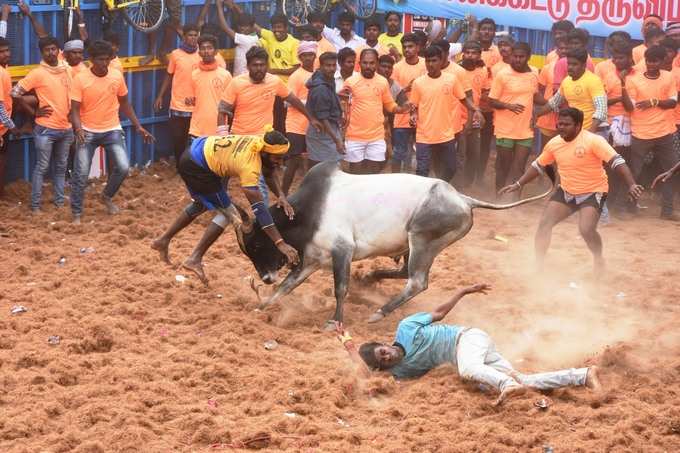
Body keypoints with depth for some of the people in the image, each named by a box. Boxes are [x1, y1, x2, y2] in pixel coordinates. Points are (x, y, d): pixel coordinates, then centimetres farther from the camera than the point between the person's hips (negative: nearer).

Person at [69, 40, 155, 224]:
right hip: (88, 132, -2)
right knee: (81, 174, -6)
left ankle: (107, 196, 17)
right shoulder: (80, 80, -13)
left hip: (112, 130, 2)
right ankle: (77, 214, 8)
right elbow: (75, 110, -13)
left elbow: (124, 104, 10)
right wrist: (78, 129, -32)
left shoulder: (117, 76, -3)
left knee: (123, 167, -11)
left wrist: (138, 127, 8)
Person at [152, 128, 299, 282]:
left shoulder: (262, 142, -6)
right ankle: (195, 259, 1)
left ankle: (163, 241, 39)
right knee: (229, 213, -4)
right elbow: (258, 208, -32)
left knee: (202, 204, 30)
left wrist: (282, 198, -1)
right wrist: (281, 243, -35)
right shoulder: (249, 166, -28)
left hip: (197, 150, 10)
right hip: (196, 166, -9)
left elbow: (269, 174, 15)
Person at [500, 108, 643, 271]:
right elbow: (538, 166, 12)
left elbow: (617, 162, -26)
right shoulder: (554, 144, -4)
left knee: (586, 229, -23)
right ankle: (538, 265, 8)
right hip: (566, 192, 6)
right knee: (544, 223, -5)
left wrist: (631, 185, -37)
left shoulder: (593, 141, -22)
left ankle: (598, 259, 8)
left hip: (593, 192, -6)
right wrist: (518, 184, 9)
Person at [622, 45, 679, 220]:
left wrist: (654, 102, -18)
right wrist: (623, 87, -25)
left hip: (664, 133, 3)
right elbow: (629, 107, -11)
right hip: (640, 133, -3)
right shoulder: (633, 79, -6)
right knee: (634, 172, 2)